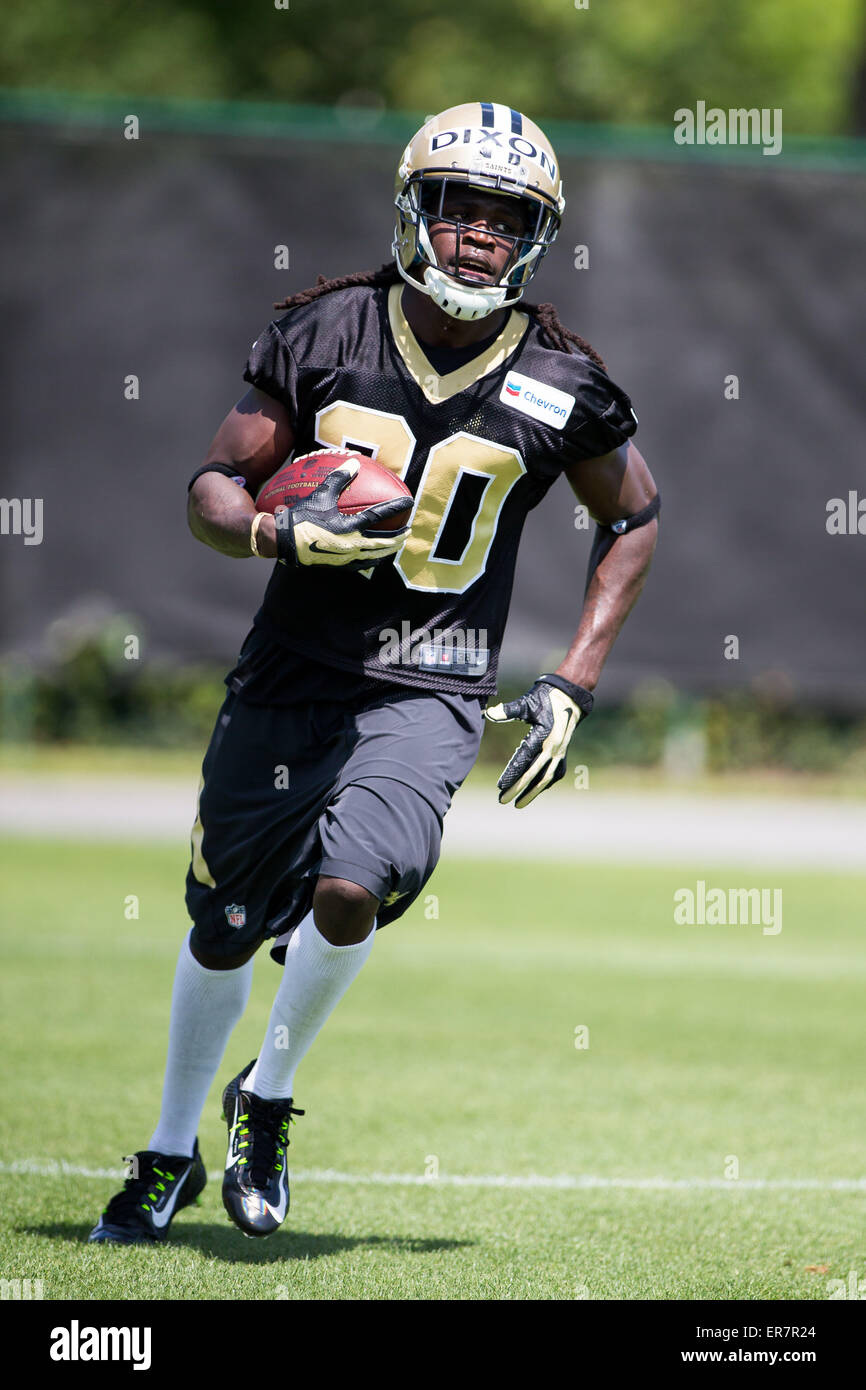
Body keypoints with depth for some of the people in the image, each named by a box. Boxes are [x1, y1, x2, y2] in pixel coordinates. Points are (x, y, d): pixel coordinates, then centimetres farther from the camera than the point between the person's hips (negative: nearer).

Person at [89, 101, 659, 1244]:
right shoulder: (325, 334, -4)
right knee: (224, 930, 10)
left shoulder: (560, 386, -4)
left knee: (349, 889, -24)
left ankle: (269, 1097, 4)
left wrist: (572, 688, 5)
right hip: (292, 675, 1)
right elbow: (214, 492, 1)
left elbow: (634, 520, 12)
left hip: (428, 691, -1)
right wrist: (285, 535, -22)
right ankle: (171, 1151, 34)